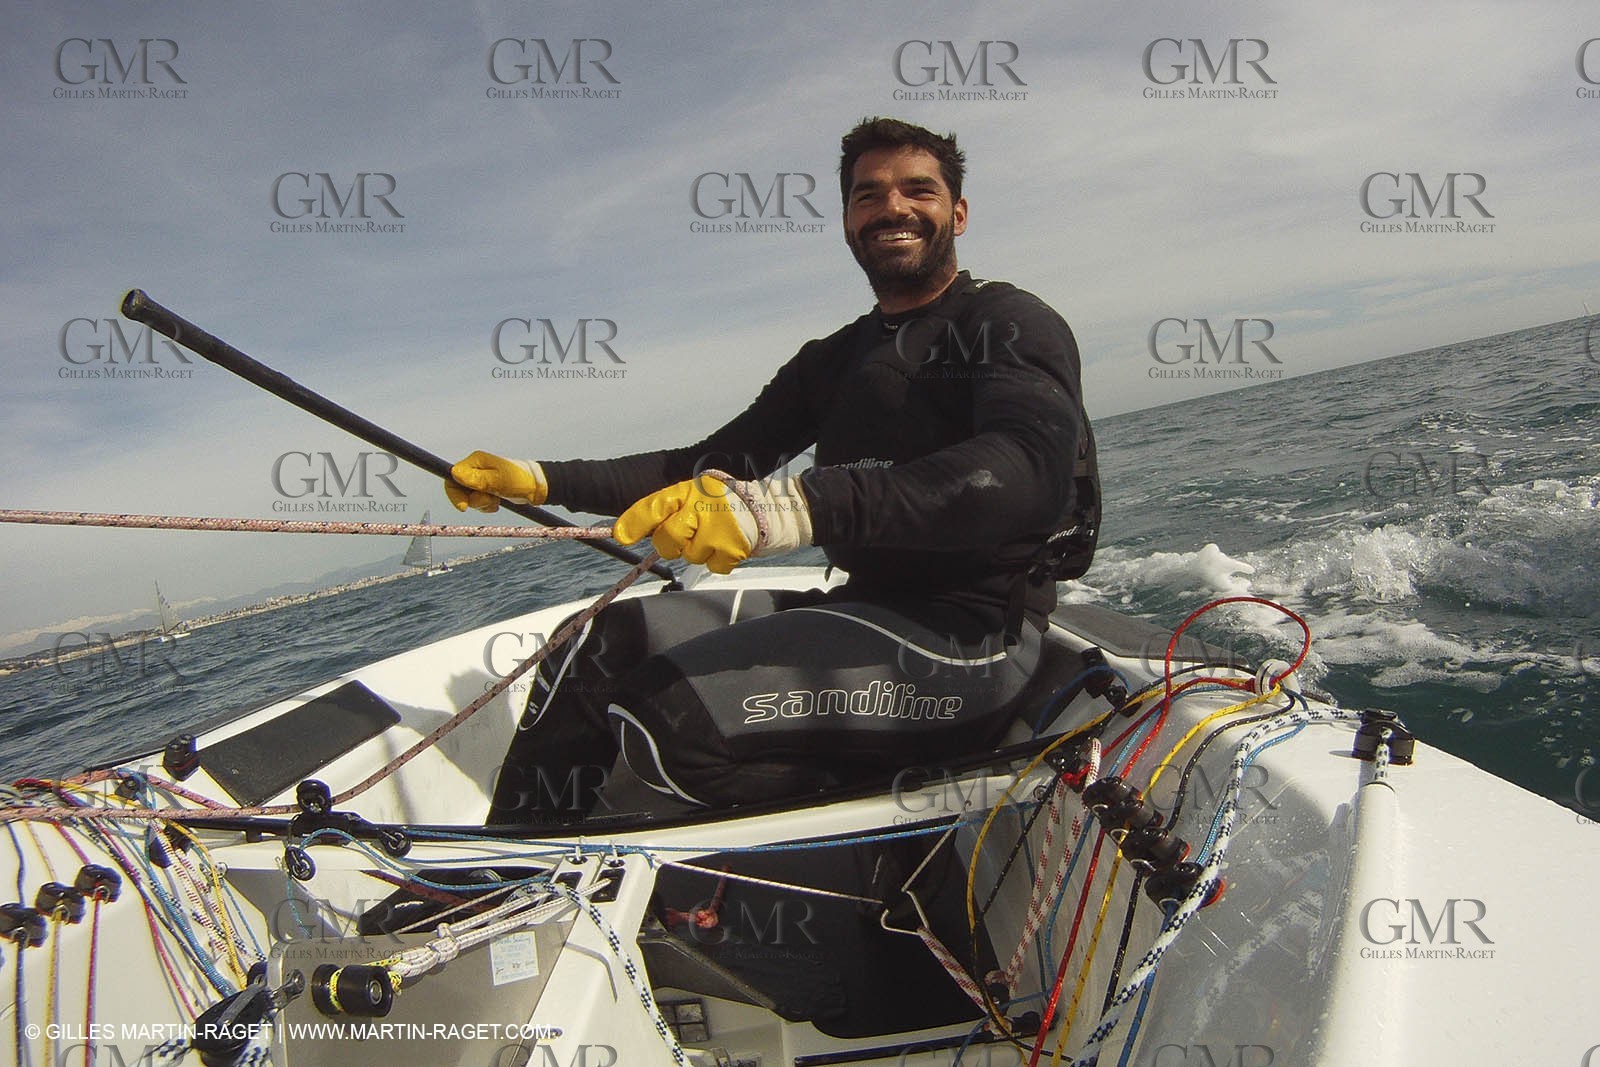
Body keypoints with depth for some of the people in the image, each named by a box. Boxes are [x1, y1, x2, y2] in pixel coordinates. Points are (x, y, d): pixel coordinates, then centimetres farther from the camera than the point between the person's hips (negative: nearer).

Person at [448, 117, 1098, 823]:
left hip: (969, 636, -8)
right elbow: (715, 467, 21)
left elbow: (1033, 473, -24)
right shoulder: (832, 360, 21)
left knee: (668, 715, -27)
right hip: (862, 609, 8)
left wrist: (796, 506, -37)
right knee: (604, 640, 1)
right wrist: (542, 480, 8)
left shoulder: (1008, 322, -3)